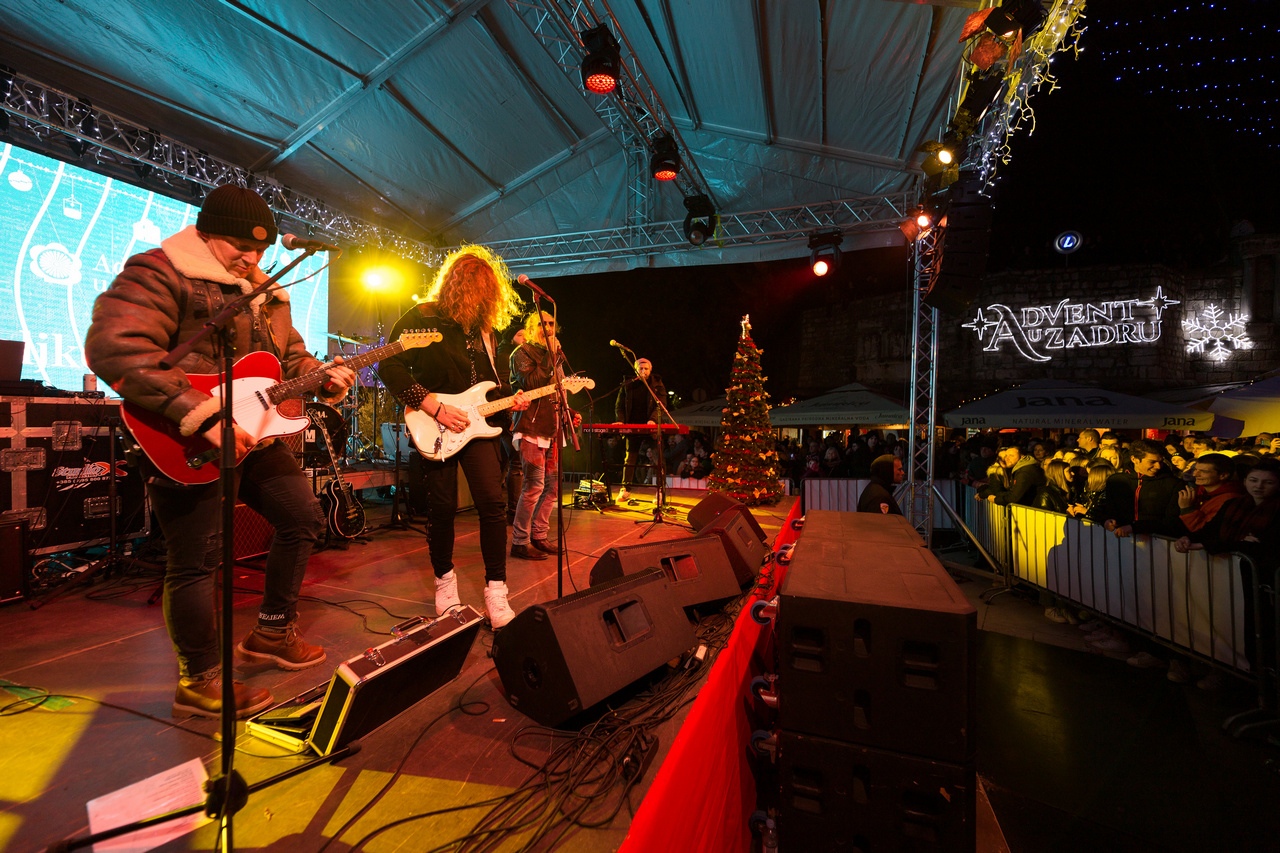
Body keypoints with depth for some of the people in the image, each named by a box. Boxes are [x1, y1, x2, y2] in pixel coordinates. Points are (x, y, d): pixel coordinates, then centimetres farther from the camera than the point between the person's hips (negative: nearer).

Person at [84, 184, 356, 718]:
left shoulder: (267, 293, 15)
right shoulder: (158, 273, -11)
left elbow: (291, 356, 22)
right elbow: (113, 348, -25)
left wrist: (323, 377, -1)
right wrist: (202, 417, -30)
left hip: (253, 434, 9)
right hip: (190, 446, -8)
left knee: (303, 517, 12)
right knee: (196, 560, -2)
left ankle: (272, 631, 28)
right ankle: (200, 681, 16)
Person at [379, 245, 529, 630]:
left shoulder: (485, 327, 13)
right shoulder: (421, 318, -4)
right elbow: (390, 367, -11)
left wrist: (509, 397, 2)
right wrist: (434, 407, -18)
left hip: (478, 424, 4)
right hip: (436, 429, -3)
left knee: (493, 501, -8)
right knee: (442, 508, 4)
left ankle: (496, 591, 0)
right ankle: (445, 580, 28)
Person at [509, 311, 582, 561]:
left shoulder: (554, 356, 21)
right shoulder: (522, 353, -2)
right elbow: (530, 384, -19)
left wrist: (570, 413, 14)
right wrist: (550, 358, -15)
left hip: (552, 429, 8)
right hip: (531, 428, -8)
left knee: (552, 485, 9)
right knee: (535, 486, -11)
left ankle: (539, 535, 21)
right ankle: (520, 542, 0)